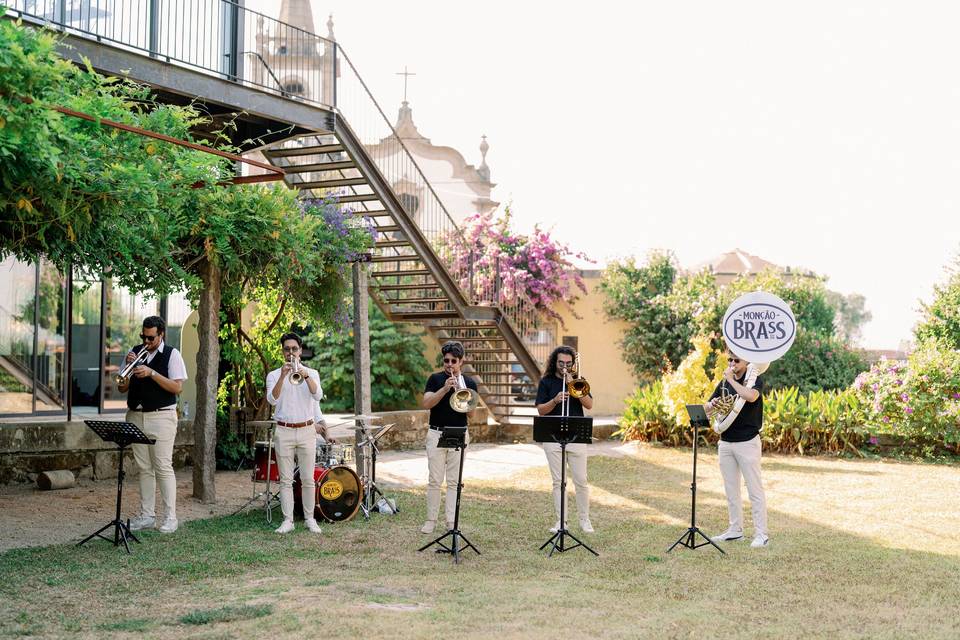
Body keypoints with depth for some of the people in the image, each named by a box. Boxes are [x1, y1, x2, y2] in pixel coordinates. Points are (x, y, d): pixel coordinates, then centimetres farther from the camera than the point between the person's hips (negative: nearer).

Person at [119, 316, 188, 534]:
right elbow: (122, 388, 8)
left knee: (163, 468, -6)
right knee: (144, 468, 8)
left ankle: (170, 517, -2)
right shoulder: (135, 352, 9)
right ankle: (147, 515, 14)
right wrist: (129, 367, -8)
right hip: (136, 416, 5)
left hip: (161, 417, -5)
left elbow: (177, 387, -12)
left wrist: (151, 373, -19)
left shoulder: (172, 354, -3)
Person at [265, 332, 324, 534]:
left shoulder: (311, 373, 6)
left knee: (308, 479, 2)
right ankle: (287, 520, 5)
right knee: (286, 480, 1)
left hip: (306, 431, 0)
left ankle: (310, 518, 11)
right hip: (283, 432, 0)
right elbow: (272, 399, -13)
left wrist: (305, 376, -29)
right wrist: (283, 376, -25)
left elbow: (318, 396, -13)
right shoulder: (274, 375, 5)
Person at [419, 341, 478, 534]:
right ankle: (431, 520, 7)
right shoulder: (435, 379, 3)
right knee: (434, 480, 0)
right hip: (437, 434, -1)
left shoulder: (469, 383, 7)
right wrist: (445, 389, -21)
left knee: (454, 481, 3)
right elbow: (426, 404, -9)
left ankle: (452, 521, 8)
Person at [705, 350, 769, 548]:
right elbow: (706, 409, 11)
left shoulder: (755, 380, -6)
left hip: (747, 442, -6)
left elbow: (751, 396, -29)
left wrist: (731, 380, -19)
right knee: (731, 490, 11)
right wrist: (713, 405, -12)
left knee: (755, 489, -4)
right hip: (725, 442, 6)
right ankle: (735, 530, 19)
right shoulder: (724, 383, 12)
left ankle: (761, 534, -2)